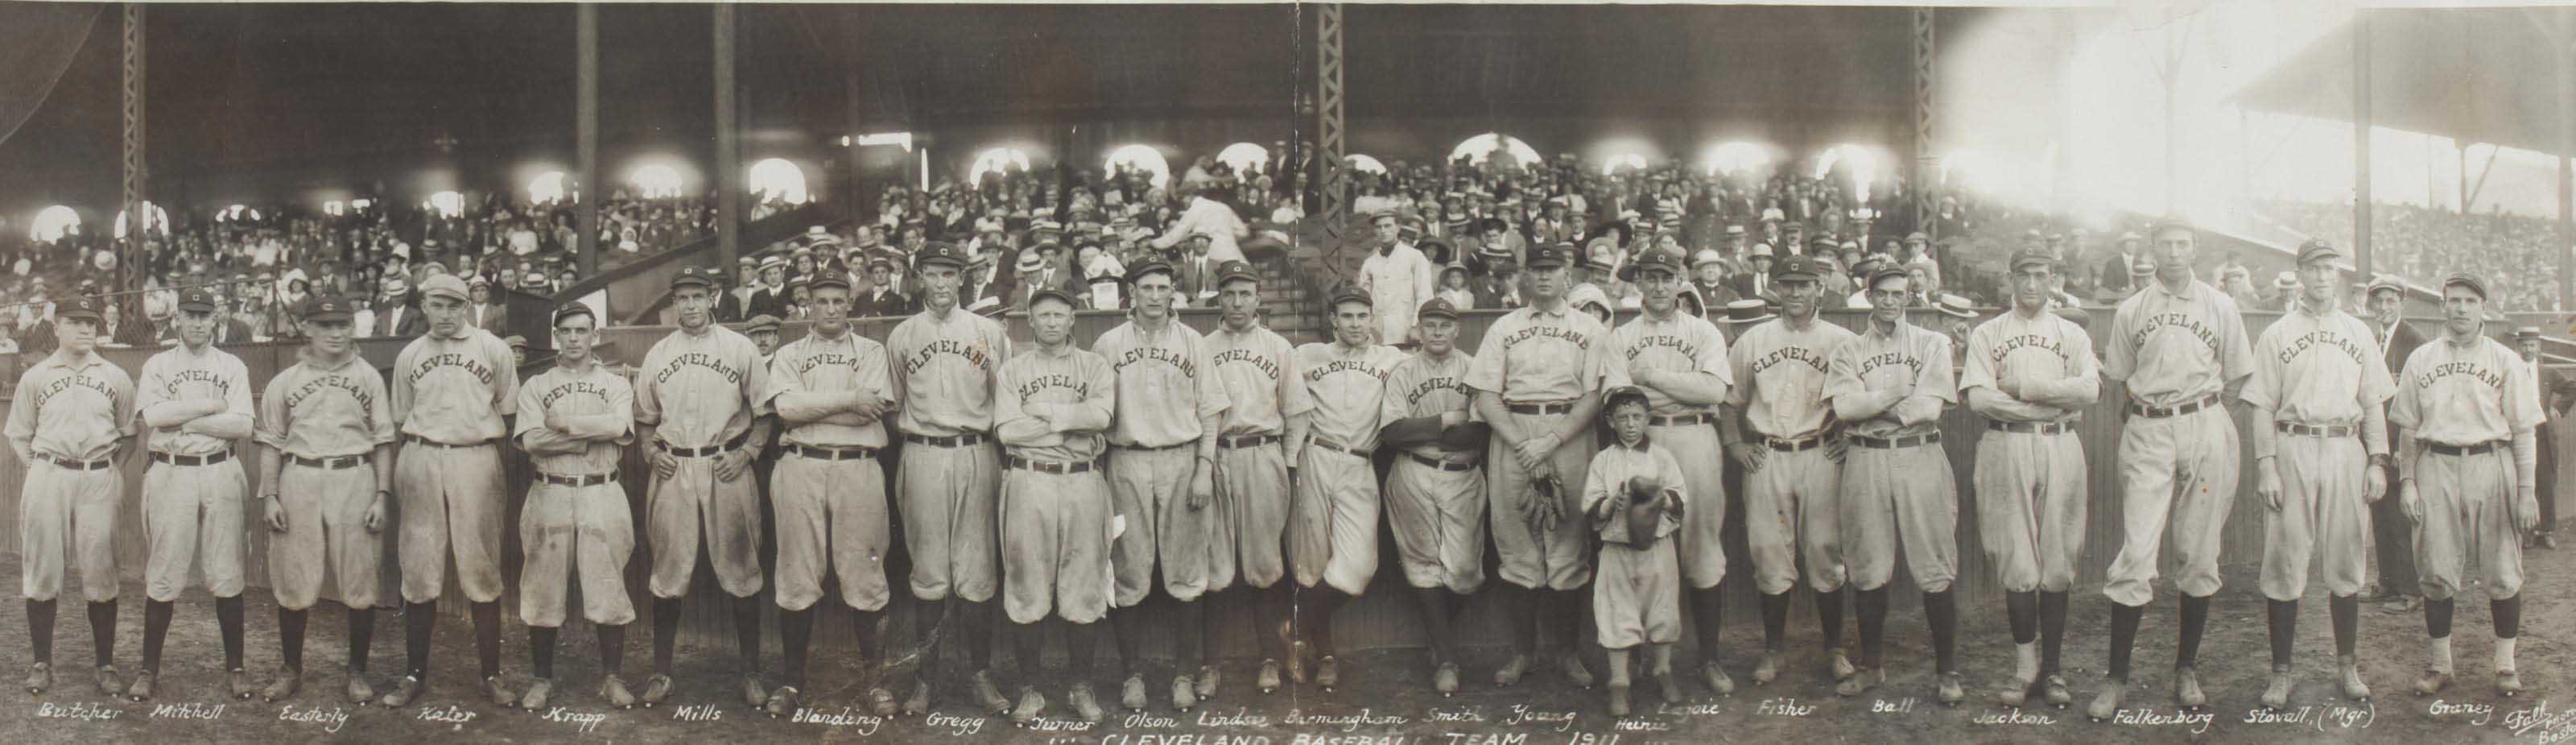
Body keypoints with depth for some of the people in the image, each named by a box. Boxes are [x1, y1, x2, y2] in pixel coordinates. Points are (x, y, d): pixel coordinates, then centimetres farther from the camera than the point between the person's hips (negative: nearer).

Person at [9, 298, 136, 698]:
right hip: (47, 478, 0)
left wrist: (116, 471, 3)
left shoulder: (116, 378, 9)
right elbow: (19, 436, 11)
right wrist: (44, 471, 1)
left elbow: (129, 434, 15)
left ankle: (106, 665, 4)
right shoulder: (35, 377, 7)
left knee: (100, 573, -1)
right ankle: (42, 663, 8)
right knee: (41, 571, 0)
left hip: (100, 481, 0)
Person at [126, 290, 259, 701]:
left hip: (220, 474, 0)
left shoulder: (232, 367, 9)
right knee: (163, 576, -1)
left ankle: (235, 667, 6)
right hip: (171, 474, 0)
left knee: (227, 575, 0)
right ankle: (149, 668, 7)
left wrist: (183, 421, -9)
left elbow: (243, 425, -4)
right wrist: (212, 406, -8)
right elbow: (153, 415, -10)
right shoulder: (157, 366, 9)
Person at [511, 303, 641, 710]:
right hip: (550, 494, 0)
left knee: (608, 588, -3)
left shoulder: (615, 385, 11)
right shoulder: (536, 386, 11)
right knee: (543, 589, 0)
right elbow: (531, 439, -7)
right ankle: (542, 680, 10)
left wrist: (563, 423, -8)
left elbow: (619, 425, -11)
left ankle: (613, 678, 6)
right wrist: (593, 435, -8)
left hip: (602, 496, 0)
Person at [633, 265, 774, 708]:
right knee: (668, 574, 3)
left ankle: (751, 674, 5)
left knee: (741, 572, -1)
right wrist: (651, 452, 3)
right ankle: (661, 672, 10)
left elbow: (765, 412, 6)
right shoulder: (657, 354, 12)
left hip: (726, 468, -2)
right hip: (672, 470, 2)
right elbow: (644, 418, 20)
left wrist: (747, 452, -7)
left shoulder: (740, 349, 4)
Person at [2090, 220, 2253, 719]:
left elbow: (2236, 375, 14)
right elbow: (2118, 377, 17)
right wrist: (2151, 406, 7)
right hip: (2147, 435, -1)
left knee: (2199, 556, 3)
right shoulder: (2130, 311, 9)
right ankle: (2117, 678, -6)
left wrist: (2197, 408, 8)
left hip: (2206, 431, 1)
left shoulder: (2220, 306, 9)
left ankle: (2187, 669, 13)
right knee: (2136, 556, -9)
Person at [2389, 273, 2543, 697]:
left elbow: (2523, 430, 2)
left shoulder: (2506, 362, 5)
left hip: (2490, 465, -1)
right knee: (2437, 574, 2)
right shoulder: (2420, 360, 10)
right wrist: (2407, 481, 4)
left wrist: (2527, 491, -4)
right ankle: (2439, 665, 12)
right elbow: (2408, 427, 12)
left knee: (2502, 574, 1)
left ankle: (2506, 665, 13)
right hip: (2436, 467, 1)